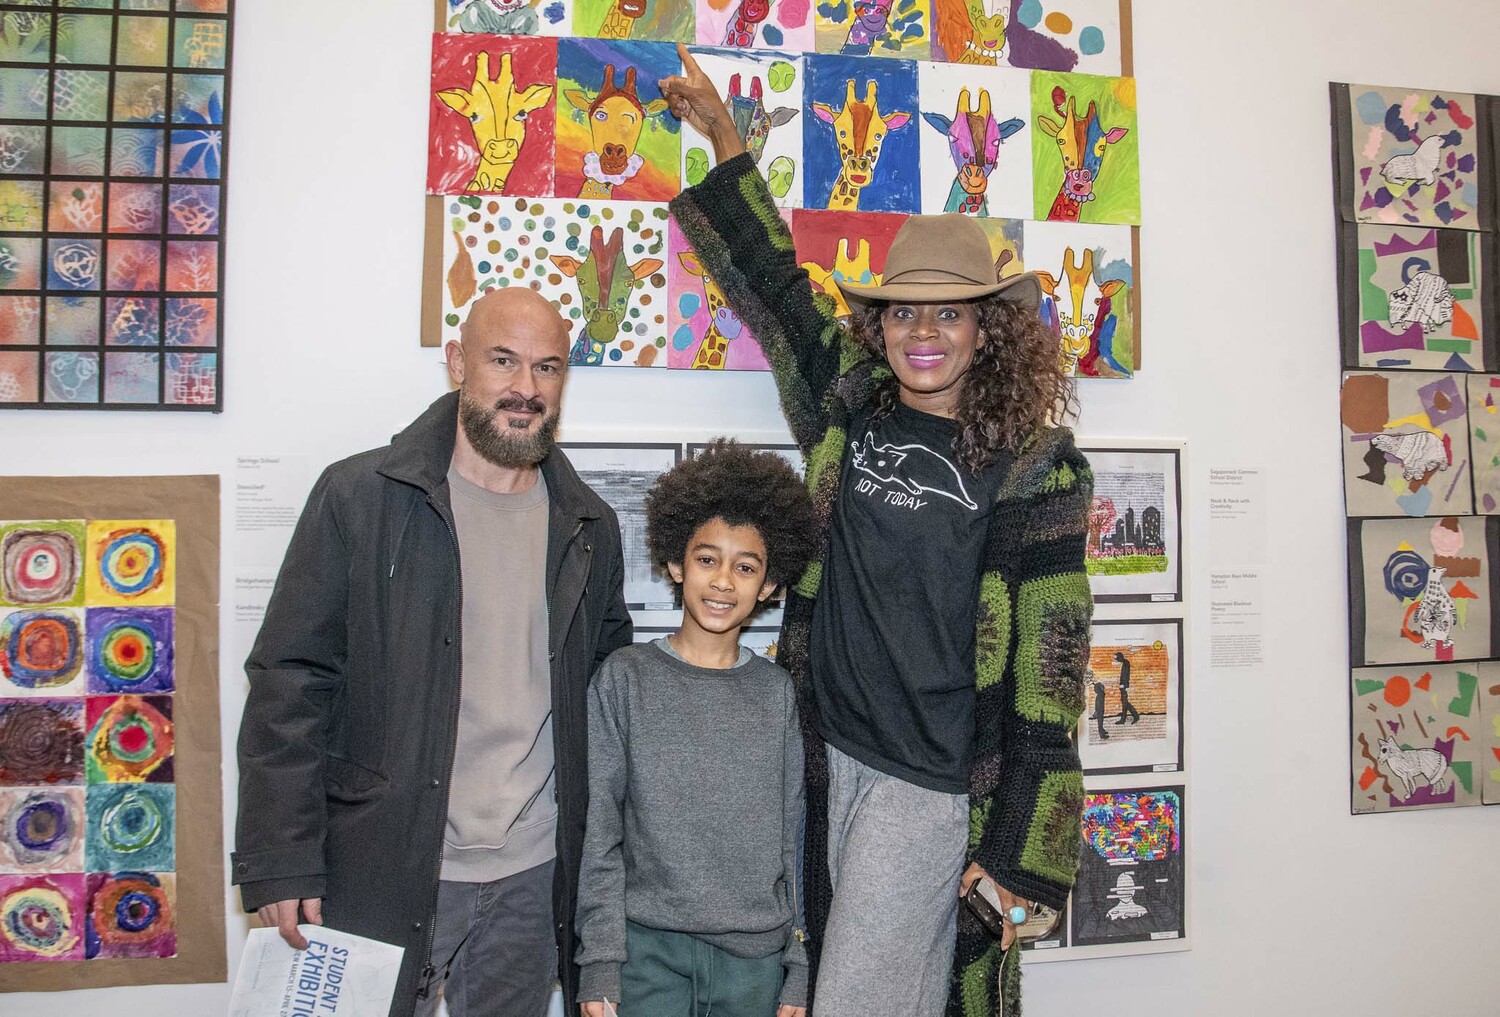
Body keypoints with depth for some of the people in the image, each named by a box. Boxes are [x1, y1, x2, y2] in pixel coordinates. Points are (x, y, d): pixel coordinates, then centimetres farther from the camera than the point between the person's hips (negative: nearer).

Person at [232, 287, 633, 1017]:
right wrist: (279, 866, -12)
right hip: (381, 875, -3)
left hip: (532, 881, 4)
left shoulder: (591, 529, 5)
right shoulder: (359, 497, -7)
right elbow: (289, 684, -8)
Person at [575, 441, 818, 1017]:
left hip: (756, 955, 2)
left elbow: (791, 836, 6)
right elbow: (598, 832, -3)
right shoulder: (625, 679, -2)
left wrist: (797, 971, 4)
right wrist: (599, 967, -7)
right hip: (648, 947, -1)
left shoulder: (776, 692, 4)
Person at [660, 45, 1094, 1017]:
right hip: (832, 753, 4)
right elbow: (772, 280, 16)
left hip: (935, 782, -4)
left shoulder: (1036, 465, -8)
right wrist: (723, 135, 19)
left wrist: (1022, 852, -10)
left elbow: (1051, 662, -9)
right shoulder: (848, 409, 3)